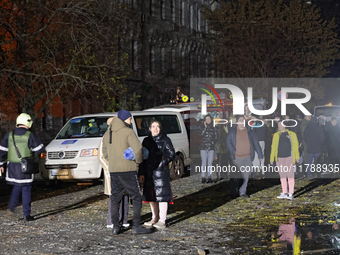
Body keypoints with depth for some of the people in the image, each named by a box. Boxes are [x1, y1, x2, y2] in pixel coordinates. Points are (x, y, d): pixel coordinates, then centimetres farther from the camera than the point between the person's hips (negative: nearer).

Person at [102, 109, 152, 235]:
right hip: (127, 169, -6)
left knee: (115, 198, 12)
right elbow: (137, 149, -19)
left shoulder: (107, 133, 14)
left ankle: (115, 226, 10)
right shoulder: (128, 132, -9)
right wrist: (138, 161, -3)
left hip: (113, 170, 7)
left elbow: (105, 153, 19)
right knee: (136, 196, 1)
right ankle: (136, 226, -4)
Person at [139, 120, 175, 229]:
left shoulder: (165, 140, -1)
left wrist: (162, 163, -15)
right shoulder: (146, 141, 11)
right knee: (151, 195, 10)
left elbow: (171, 154, -4)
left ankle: (162, 221, -2)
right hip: (149, 173, 5)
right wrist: (141, 173, 7)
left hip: (161, 171, -5)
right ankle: (155, 218, 24)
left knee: (161, 194, -6)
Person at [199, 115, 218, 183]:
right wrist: (205, 127, -13)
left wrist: (213, 143, -5)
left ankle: (209, 177, 4)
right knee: (204, 162, -3)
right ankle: (203, 178, 0)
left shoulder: (214, 129, 10)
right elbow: (201, 134, -12)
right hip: (203, 147, -1)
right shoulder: (203, 127, 6)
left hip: (211, 148, 1)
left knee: (210, 163, 0)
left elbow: (215, 138, 13)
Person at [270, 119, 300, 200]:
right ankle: (284, 193, 12)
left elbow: (295, 146, 5)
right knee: (282, 176, 7)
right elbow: (273, 147, 11)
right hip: (279, 158, 3)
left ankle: (291, 194, -1)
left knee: (290, 175, -3)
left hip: (289, 157, -3)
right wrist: (272, 158, 6)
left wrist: (297, 157, 1)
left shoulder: (291, 134, 3)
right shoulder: (276, 135, 11)